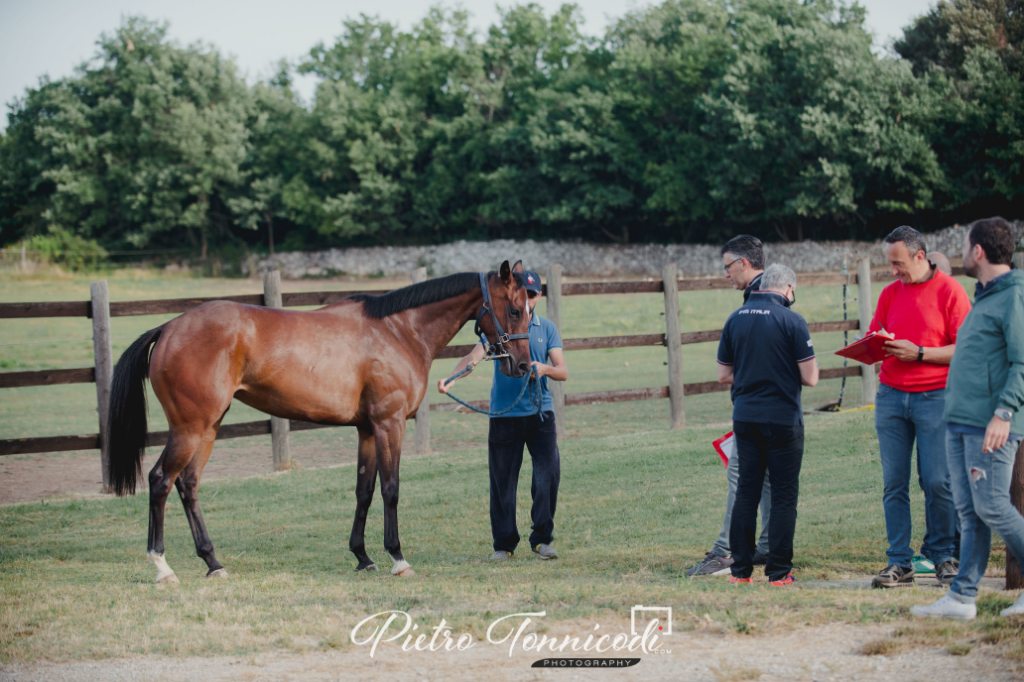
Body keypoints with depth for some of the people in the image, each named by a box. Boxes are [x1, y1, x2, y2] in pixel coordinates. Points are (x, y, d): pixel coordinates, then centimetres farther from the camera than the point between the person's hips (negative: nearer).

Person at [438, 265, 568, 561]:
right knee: (502, 481, 2)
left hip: (540, 411, 1)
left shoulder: (546, 328, 7)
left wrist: (545, 369, -21)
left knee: (549, 472, -10)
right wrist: (451, 378, -32)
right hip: (505, 414, -1)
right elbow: (475, 355, -14)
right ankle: (504, 544, 15)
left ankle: (541, 539, 3)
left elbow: (563, 371, 2)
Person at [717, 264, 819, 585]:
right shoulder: (791, 321, -10)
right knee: (784, 493, 2)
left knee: (746, 490, 11)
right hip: (783, 419, -5)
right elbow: (810, 377, -10)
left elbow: (724, 374, 10)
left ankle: (740, 569, 10)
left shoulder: (735, 319, 5)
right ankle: (779, 571, 1)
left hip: (745, 417, 5)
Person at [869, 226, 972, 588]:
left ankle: (942, 556, 9)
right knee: (893, 483, 0)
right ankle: (899, 562, 3)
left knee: (938, 482, -6)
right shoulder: (890, 293, 14)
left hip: (935, 396, -4)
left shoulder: (949, 291, -2)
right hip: (891, 395, 4)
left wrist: (919, 353, -15)